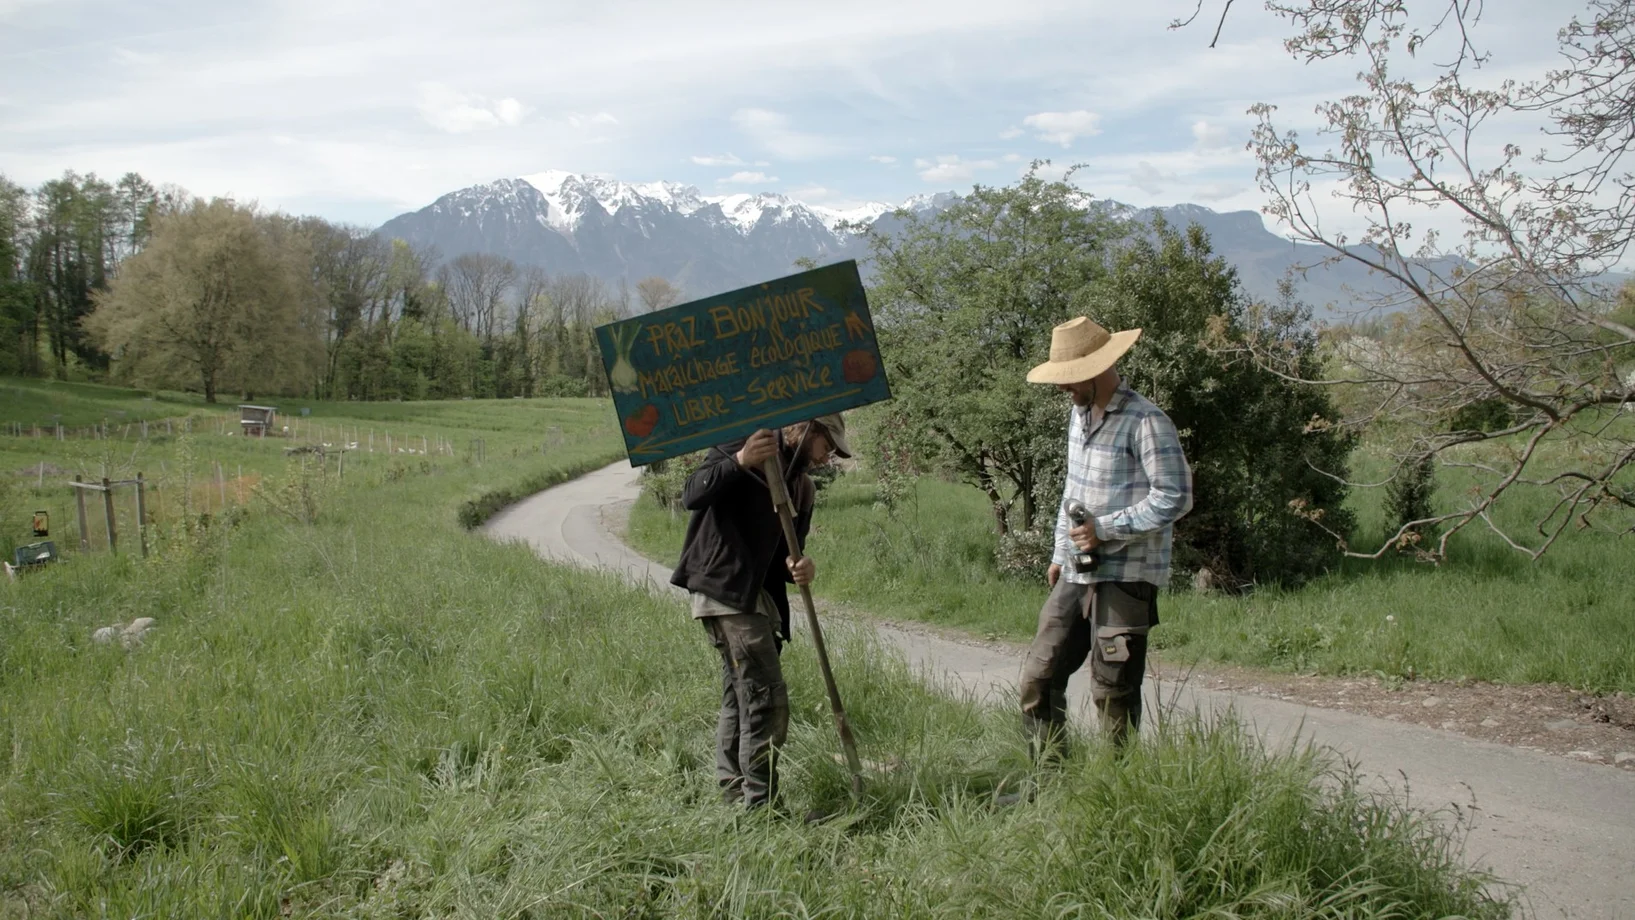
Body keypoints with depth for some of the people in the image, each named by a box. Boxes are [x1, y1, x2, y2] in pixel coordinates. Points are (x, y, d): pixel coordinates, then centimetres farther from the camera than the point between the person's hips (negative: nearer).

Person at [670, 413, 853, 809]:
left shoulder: (802, 488, 19)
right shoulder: (741, 446, -3)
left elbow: (784, 553, 16)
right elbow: (692, 497, -14)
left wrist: (798, 566, -9)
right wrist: (739, 461, -28)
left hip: (759, 597, 9)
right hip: (726, 590, -9)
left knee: (740, 699, 14)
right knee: (767, 700, -11)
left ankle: (734, 799, 22)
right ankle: (761, 806, -6)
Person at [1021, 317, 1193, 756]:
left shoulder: (1146, 423, -14)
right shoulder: (1078, 416, 13)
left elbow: (1174, 498, -17)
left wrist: (1104, 529, -18)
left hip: (1126, 575, -8)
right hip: (1076, 573, 8)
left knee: (1113, 689, -1)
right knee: (1039, 675, 7)